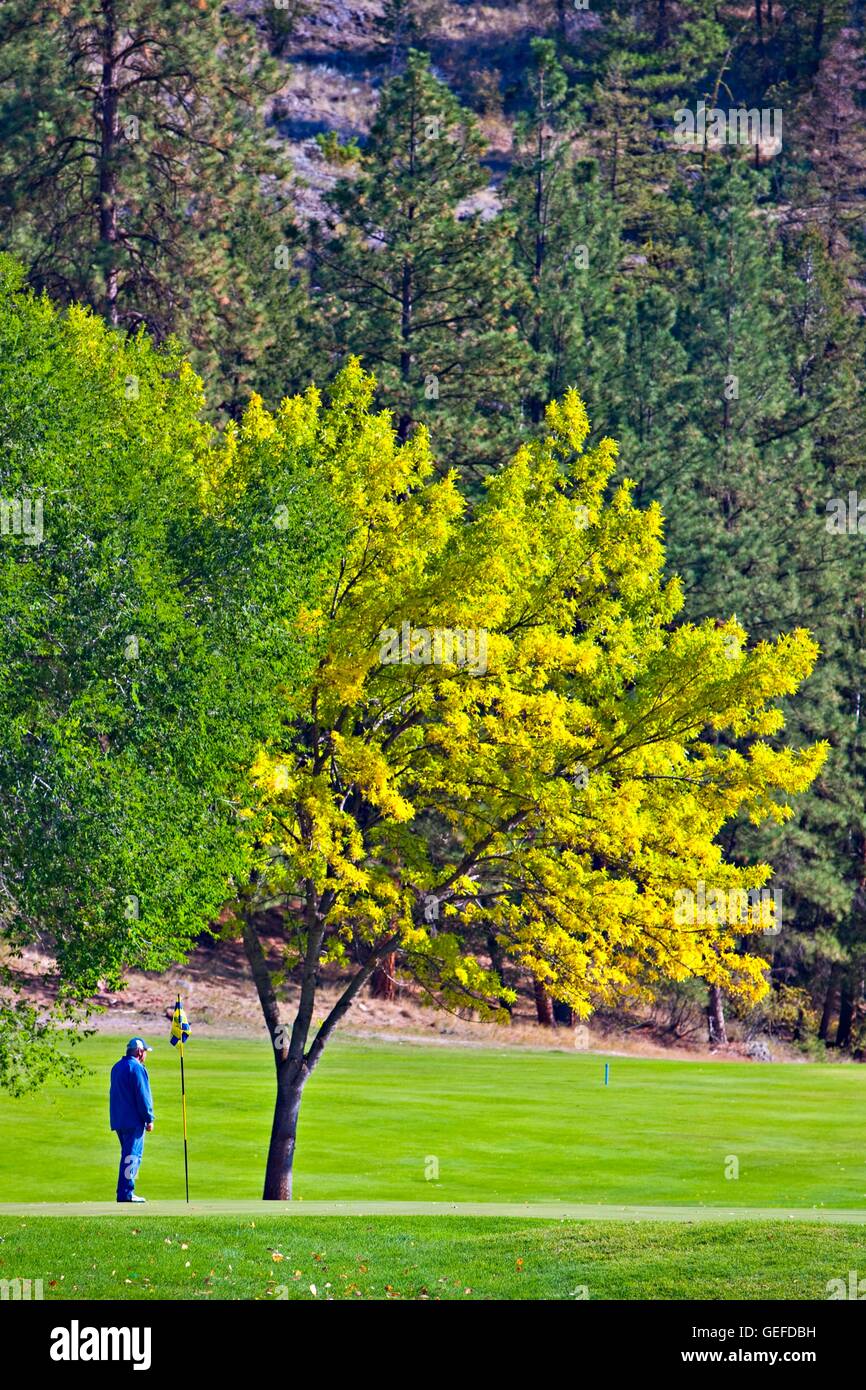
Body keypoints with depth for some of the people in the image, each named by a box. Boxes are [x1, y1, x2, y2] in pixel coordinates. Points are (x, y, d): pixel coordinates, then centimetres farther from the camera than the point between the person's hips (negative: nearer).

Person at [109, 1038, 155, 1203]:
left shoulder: (116, 1067, 16)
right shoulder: (137, 1068, -12)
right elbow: (143, 1096, -16)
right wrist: (149, 1119, -10)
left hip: (118, 1121, 9)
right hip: (134, 1121, -9)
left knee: (128, 1155, 16)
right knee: (132, 1155, -8)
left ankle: (126, 1192, 17)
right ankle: (126, 1194, -12)